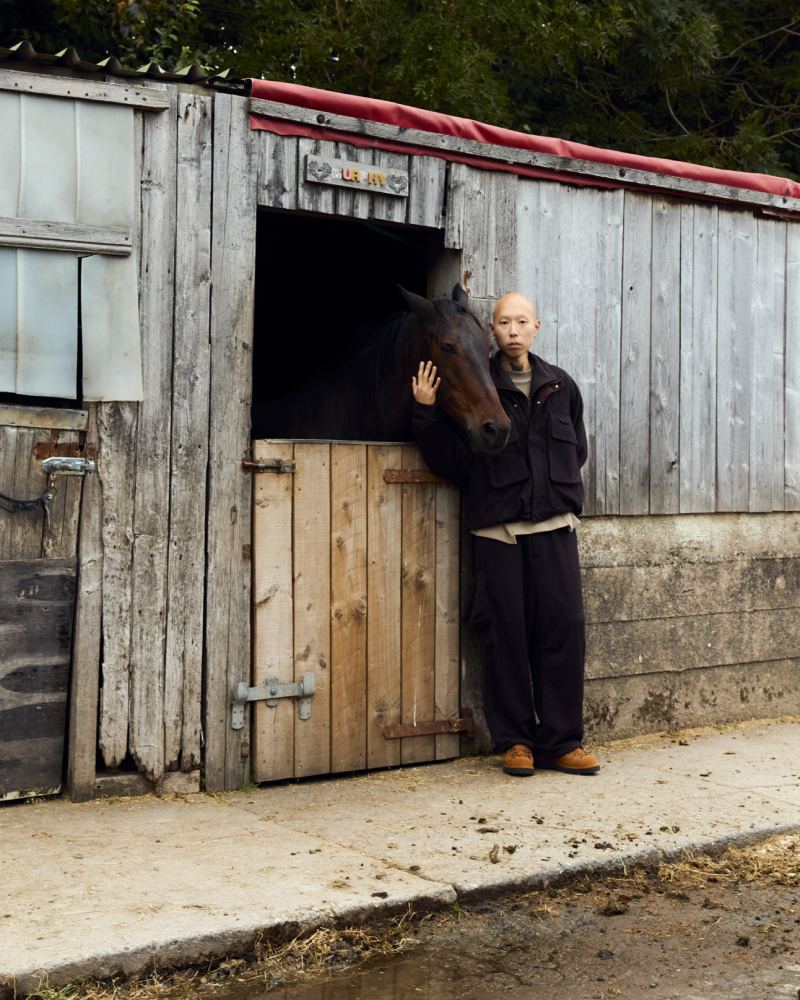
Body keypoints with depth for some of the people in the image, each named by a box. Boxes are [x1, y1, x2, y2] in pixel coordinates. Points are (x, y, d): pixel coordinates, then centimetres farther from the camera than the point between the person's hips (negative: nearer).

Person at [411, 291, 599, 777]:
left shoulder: (561, 385, 12)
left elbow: (578, 450, 23)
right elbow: (452, 461, -1)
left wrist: (559, 488, 10)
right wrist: (427, 414, -10)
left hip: (555, 525, 3)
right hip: (497, 530, -2)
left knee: (564, 629, 0)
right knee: (506, 633, 0)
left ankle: (562, 741, 9)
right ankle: (515, 740, 11)